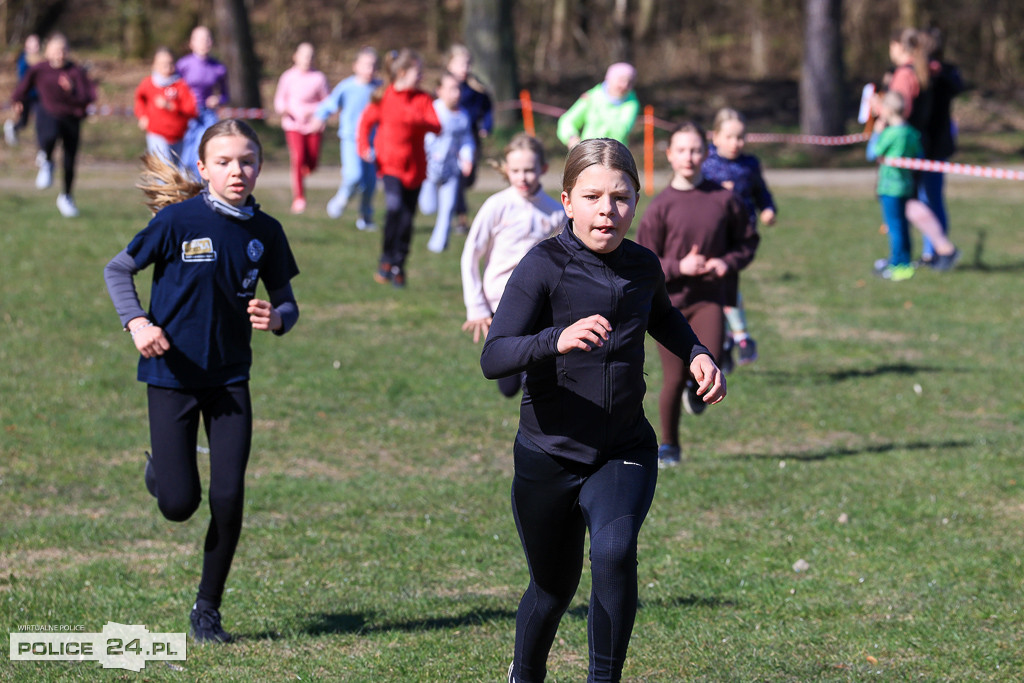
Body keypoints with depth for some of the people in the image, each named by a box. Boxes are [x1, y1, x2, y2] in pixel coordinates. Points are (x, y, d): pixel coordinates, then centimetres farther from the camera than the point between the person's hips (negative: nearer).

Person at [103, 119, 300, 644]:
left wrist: (275, 319, -16)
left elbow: (286, 303, 7)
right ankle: (163, 469, 34)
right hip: (172, 375, -3)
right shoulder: (179, 219, -11)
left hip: (229, 378, 3)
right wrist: (137, 322, -17)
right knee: (179, 505, -4)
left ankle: (208, 609, 14)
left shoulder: (265, 232, -1)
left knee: (228, 498, -5)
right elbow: (118, 270, -1)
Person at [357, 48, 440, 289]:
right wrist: (364, 148, -3)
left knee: (407, 217, 3)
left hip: (414, 166, 2)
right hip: (390, 162, -2)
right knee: (395, 207, -21)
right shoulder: (383, 97, -1)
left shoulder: (423, 99, 2)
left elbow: (436, 127, -8)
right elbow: (366, 121, 10)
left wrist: (417, 119, -26)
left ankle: (398, 267, 15)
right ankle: (386, 258, -4)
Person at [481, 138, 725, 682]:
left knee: (615, 553, -26)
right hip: (549, 455, -2)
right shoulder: (544, 266, -16)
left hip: (624, 453, 2)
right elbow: (493, 358, -28)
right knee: (554, 587, 14)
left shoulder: (642, 266, -1)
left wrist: (697, 354, 8)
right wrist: (557, 340, -45)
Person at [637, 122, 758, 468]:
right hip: (669, 300, -1)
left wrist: (728, 262, -7)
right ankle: (669, 446, 22)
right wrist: (679, 267, -17)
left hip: (709, 298, 1)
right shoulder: (660, 206, -4)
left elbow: (748, 241, 12)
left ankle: (696, 387, 16)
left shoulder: (724, 199, 1)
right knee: (673, 379, 0)